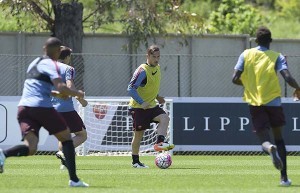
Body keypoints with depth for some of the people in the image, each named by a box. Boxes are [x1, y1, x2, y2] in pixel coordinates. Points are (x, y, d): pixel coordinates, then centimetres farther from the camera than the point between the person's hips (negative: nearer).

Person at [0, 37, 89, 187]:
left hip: (24, 106, 6)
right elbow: (60, 87, -16)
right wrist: (77, 94, 2)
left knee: (30, 148, -7)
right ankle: (73, 179, 5)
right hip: (41, 106, -6)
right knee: (66, 137, 11)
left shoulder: (34, 63, 24)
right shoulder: (51, 64, -2)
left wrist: (56, 94, 32)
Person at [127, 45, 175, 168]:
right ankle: (135, 161, 11)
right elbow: (131, 88, -23)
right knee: (139, 134, 0)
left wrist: (157, 97, 12)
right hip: (138, 107, -7)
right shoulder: (142, 71, -19)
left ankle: (160, 143, -26)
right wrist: (142, 102, -30)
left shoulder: (157, 68, 6)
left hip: (151, 105, 7)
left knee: (165, 118, -21)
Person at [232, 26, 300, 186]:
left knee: (264, 139, 3)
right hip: (273, 101, 0)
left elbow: (235, 79, -3)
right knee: (279, 137, 15)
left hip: (254, 102, 0)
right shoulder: (277, 57, -3)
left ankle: (270, 148, -37)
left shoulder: (246, 55, 1)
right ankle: (284, 177, 10)